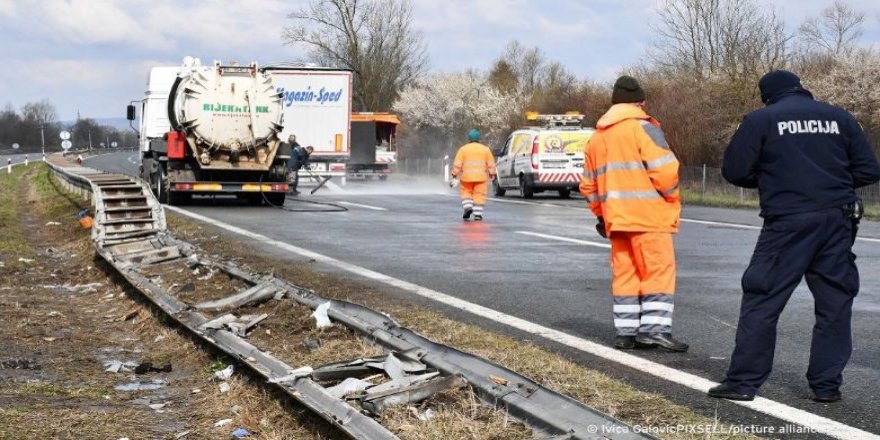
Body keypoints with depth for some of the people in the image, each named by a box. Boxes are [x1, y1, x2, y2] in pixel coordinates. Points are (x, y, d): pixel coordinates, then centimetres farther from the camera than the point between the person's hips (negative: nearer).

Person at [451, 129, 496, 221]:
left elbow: (457, 164, -2)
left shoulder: (463, 149, 2)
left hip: (466, 177, 0)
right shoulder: (485, 149, 5)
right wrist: (492, 174, 21)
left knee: (466, 193, 14)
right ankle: (478, 214, -3)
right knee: (479, 195, 4)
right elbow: (491, 164, 7)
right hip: (481, 177, 0)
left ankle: (468, 207, -9)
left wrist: (454, 176, 2)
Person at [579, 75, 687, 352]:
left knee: (624, 273, 9)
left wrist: (601, 214, 27)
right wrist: (672, 198, 2)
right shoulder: (643, 128, -6)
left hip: (616, 219, 7)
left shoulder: (597, 137, 17)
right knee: (660, 269, -4)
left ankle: (626, 332, 9)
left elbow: (588, 185, 20)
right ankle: (656, 327, -12)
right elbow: (665, 171, -14)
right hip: (649, 215, -7)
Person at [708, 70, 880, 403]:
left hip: (787, 222, -3)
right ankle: (827, 385, 12)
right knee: (835, 304, 11)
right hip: (837, 222, 3)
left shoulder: (761, 120, 1)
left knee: (762, 302, 1)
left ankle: (743, 381, 1)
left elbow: (734, 171, -1)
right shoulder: (839, 118, 10)